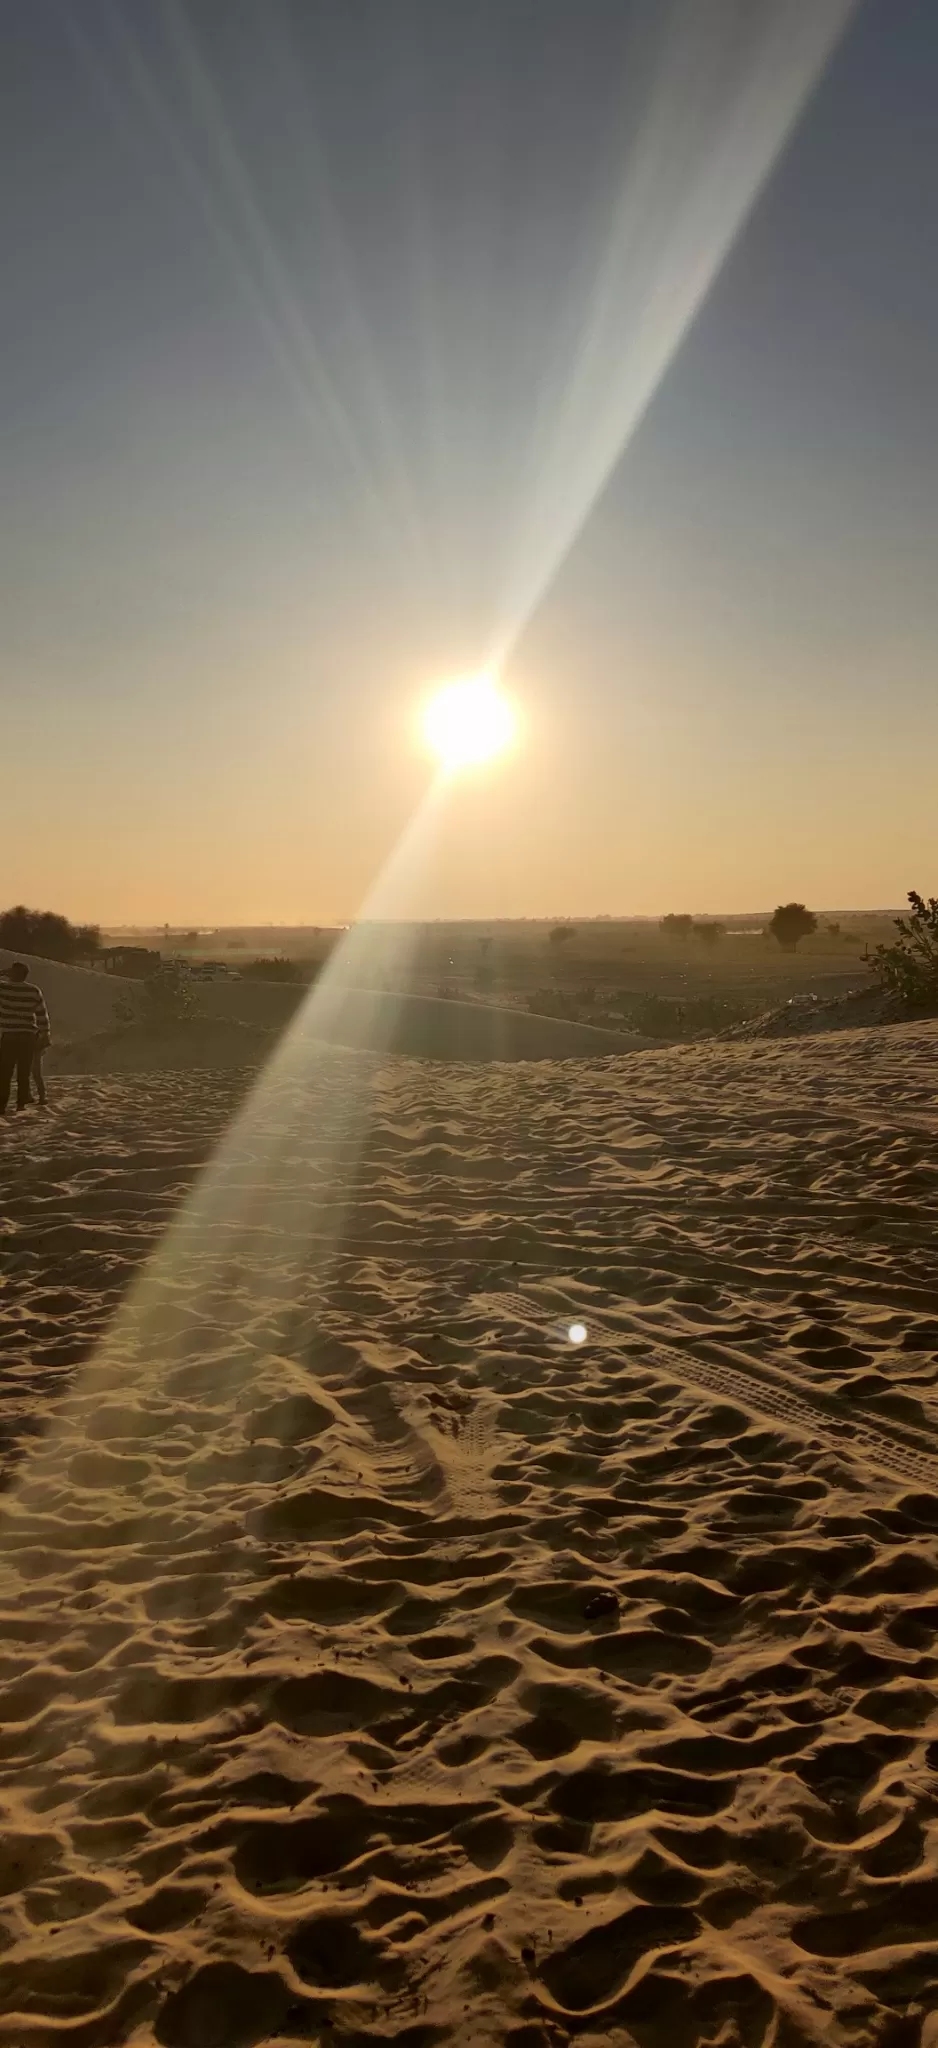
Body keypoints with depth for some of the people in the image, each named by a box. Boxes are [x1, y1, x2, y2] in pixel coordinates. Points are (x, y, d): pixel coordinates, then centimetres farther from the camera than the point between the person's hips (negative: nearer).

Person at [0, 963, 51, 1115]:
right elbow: (42, 1014, 1)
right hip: (28, 1036, 2)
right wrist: (45, 1035, 8)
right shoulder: (34, 991, -2)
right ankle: (21, 1105, 7)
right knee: (24, 1074, 8)